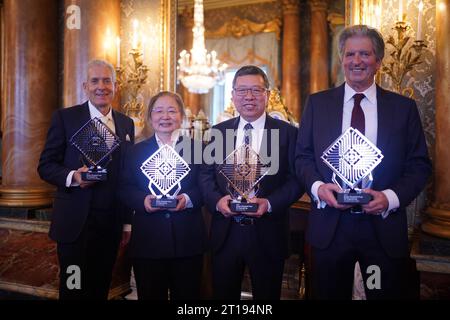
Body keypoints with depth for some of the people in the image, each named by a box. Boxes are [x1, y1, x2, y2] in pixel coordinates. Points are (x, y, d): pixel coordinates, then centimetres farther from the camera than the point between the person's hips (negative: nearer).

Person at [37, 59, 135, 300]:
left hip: (111, 223, 4)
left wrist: (127, 221, 11)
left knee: (101, 289, 14)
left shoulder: (126, 123, 10)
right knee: (74, 289, 4)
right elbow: (46, 166, -2)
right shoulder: (65, 117, -2)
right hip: (76, 223, -3)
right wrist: (72, 176, -23)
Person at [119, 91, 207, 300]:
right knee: (150, 296, 11)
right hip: (147, 242, 1)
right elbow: (125, 189, 5)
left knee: (187, 295, 10)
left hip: (188, 241, 0)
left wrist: (188, 198, -18)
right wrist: (143, 200, -14)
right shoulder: (136, 151, 9)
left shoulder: (197, 148, 5)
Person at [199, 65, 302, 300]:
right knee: (222, 296, 15)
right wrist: (217, 200, -12)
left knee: (267, 295, 15)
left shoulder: (287, 133, -2)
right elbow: (206, 174, 7)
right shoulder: (218, 132, 7)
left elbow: (296, 179, -5)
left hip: (268, 236, -2)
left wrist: (270, 203, -19)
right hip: (225, 234, 2)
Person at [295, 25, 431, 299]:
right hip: (329, 226, 1)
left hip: (384, 227, 0)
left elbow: (420, 165, 3)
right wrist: (317, 186, -12)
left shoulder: (404, 107, 3)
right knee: (330, 294, 14)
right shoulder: (318, 103, 5)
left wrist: (392, 197, -14)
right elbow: (303, 156, 6)